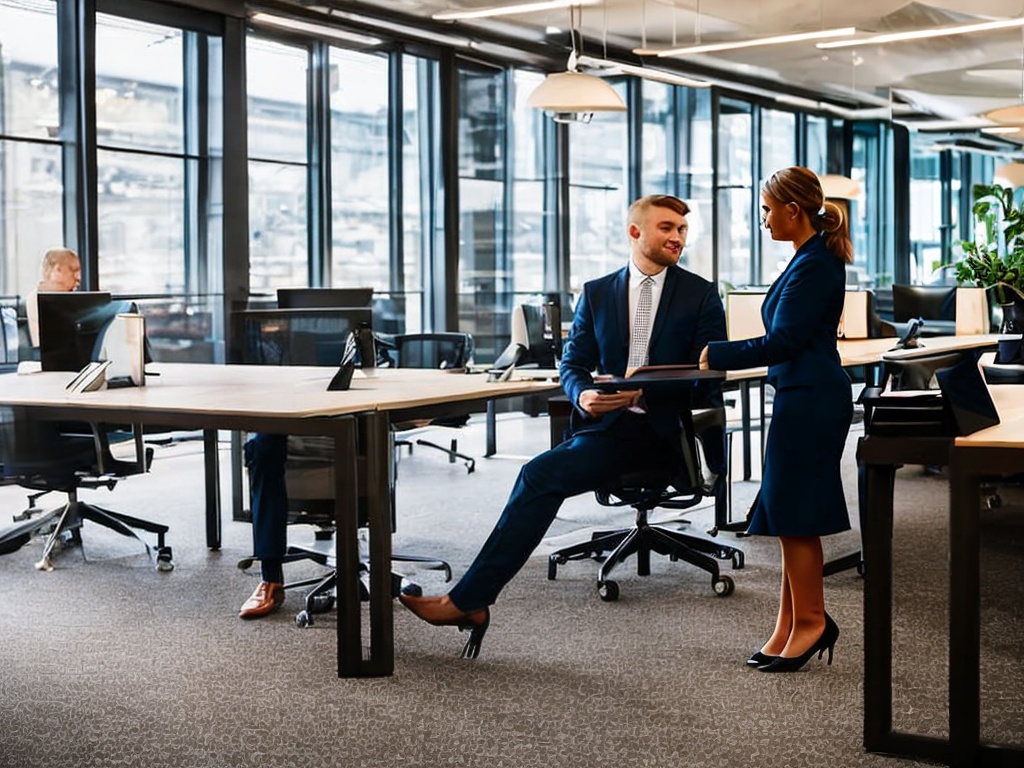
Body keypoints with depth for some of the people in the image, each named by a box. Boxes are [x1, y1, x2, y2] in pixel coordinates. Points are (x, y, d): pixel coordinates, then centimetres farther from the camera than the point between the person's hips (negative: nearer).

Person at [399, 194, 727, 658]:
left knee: (543, 474, -24)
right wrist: (582, 396, -10)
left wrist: (644, 390, -17)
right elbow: (572, 364, 15)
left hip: (667, 430, -4)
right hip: (611, 426, 4)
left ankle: (467, 600, -24)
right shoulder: (596, 294, 15)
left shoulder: (700, 294, 6)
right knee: (541, 476, -27)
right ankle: (472, 600, -23)